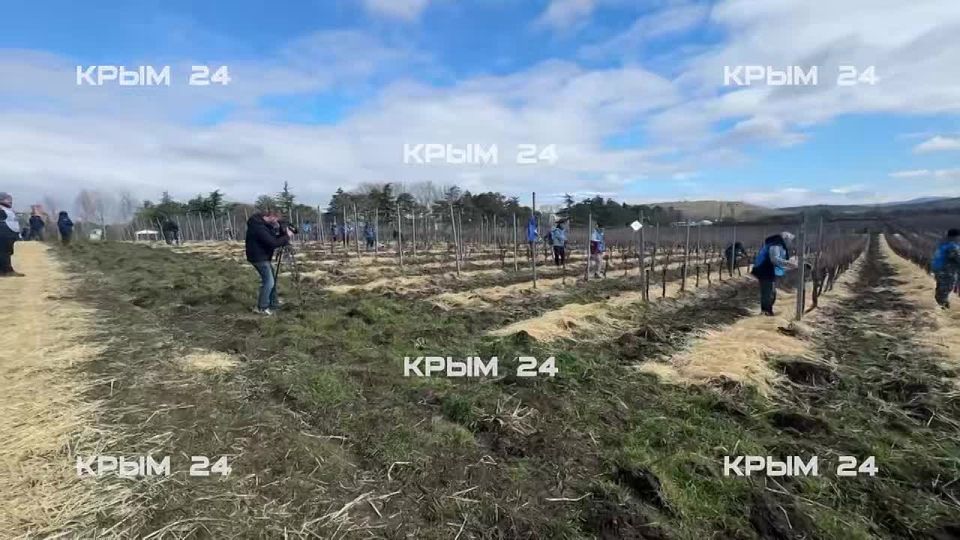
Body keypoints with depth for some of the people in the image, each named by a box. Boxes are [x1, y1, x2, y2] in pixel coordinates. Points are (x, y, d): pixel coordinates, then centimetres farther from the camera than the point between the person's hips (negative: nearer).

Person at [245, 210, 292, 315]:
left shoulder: (262, 224, 7)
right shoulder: (258, 227, -25)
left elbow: (273, 238, 12)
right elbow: (273, 243, -29)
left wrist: (283, 233, -5)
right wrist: (287, 236, -18)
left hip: (263, 256, 11)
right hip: (259, 258, -11)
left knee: (271, 279, 17)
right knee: (269, 281, -8)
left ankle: (273, 303, 29)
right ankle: (261, 308, 1)